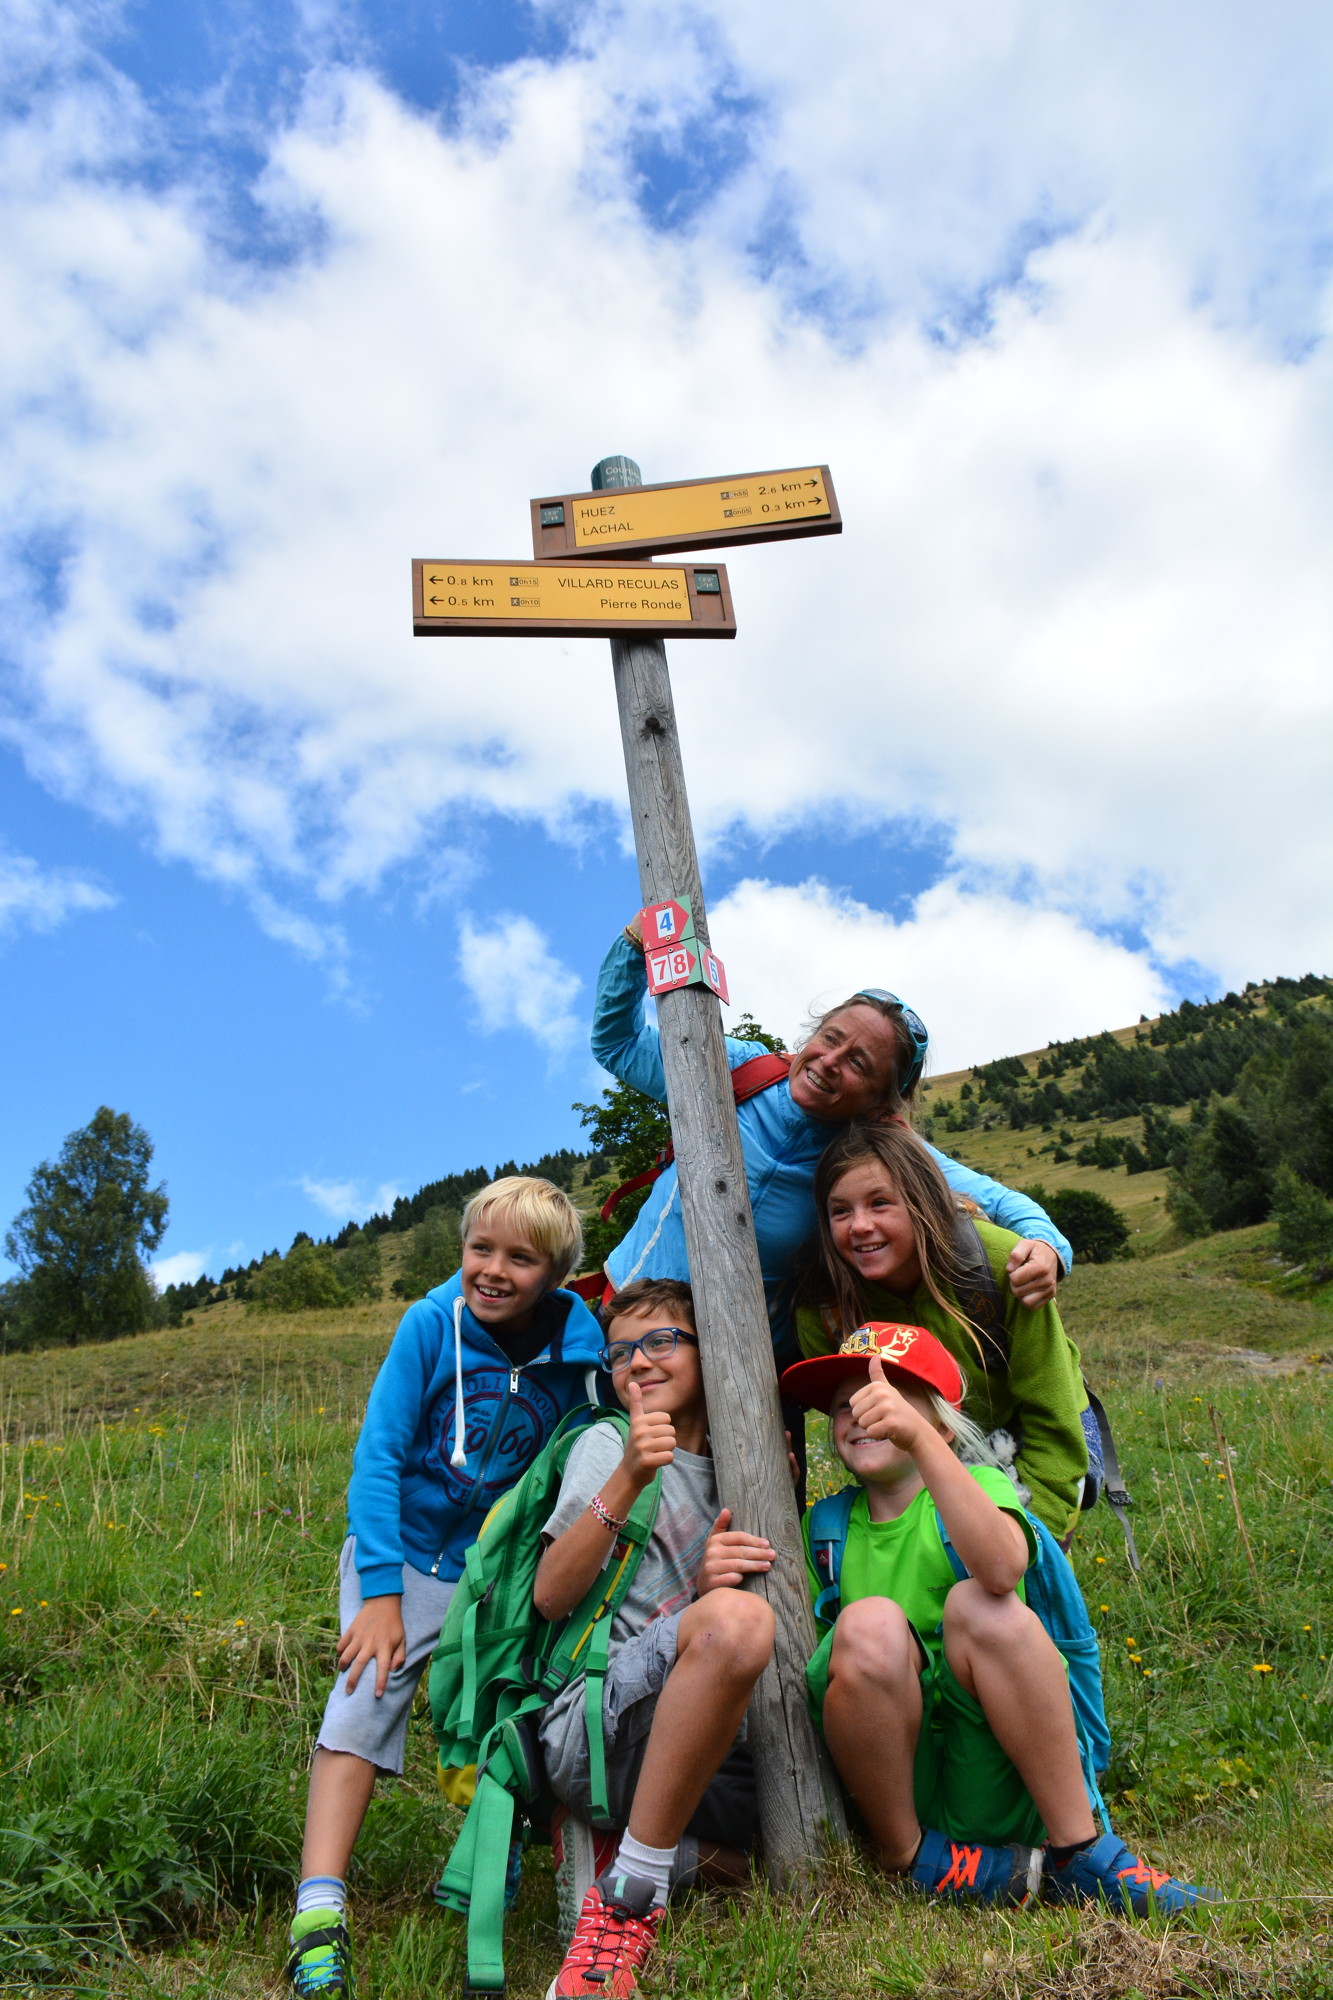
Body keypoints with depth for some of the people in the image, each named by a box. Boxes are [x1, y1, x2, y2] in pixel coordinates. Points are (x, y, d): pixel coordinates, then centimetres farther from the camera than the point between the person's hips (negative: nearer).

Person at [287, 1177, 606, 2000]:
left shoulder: (577, 1347, -14)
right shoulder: (433, 1323, -17)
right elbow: (378, 1454, -15)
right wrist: (380, 1590, -19)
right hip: (404, 1553, -1)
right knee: (366, 1695, -17)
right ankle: (320, 1916, -16)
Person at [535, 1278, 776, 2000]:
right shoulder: (606, 1444, 5)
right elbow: (550, 1596, -7)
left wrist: (718, 1581, -4)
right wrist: (627, 1480, -21)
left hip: (712, 1747, 6)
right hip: (594, 1727, -6)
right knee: (736, 1616, -34)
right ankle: (630, 1895, -22)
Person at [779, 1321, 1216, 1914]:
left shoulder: (981, 1484, -1)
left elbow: (1002, 1569, -27)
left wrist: (918, 1438, -40)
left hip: (992, 1792, -1)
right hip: (887, 1791, 1)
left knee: (980, 1603, -26)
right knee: (871, 1624, -27)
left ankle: (1078, 1850, -18)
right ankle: (905, 1858, -10)